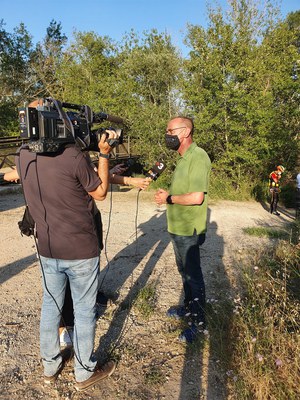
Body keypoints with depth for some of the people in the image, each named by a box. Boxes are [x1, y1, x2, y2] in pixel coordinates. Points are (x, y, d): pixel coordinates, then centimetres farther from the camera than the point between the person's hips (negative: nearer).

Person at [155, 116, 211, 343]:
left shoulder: (198, 157, -19)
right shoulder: (184, 158, 12)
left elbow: (196, 197, -26)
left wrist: (168, 198, -15)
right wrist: (167, 194, 3)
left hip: (189, 231, -9)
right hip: (178, 228, 9)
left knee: (193, 275, 5)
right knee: (185, 272, 23)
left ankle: (198, 322, 22)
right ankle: (188, 308, 42)